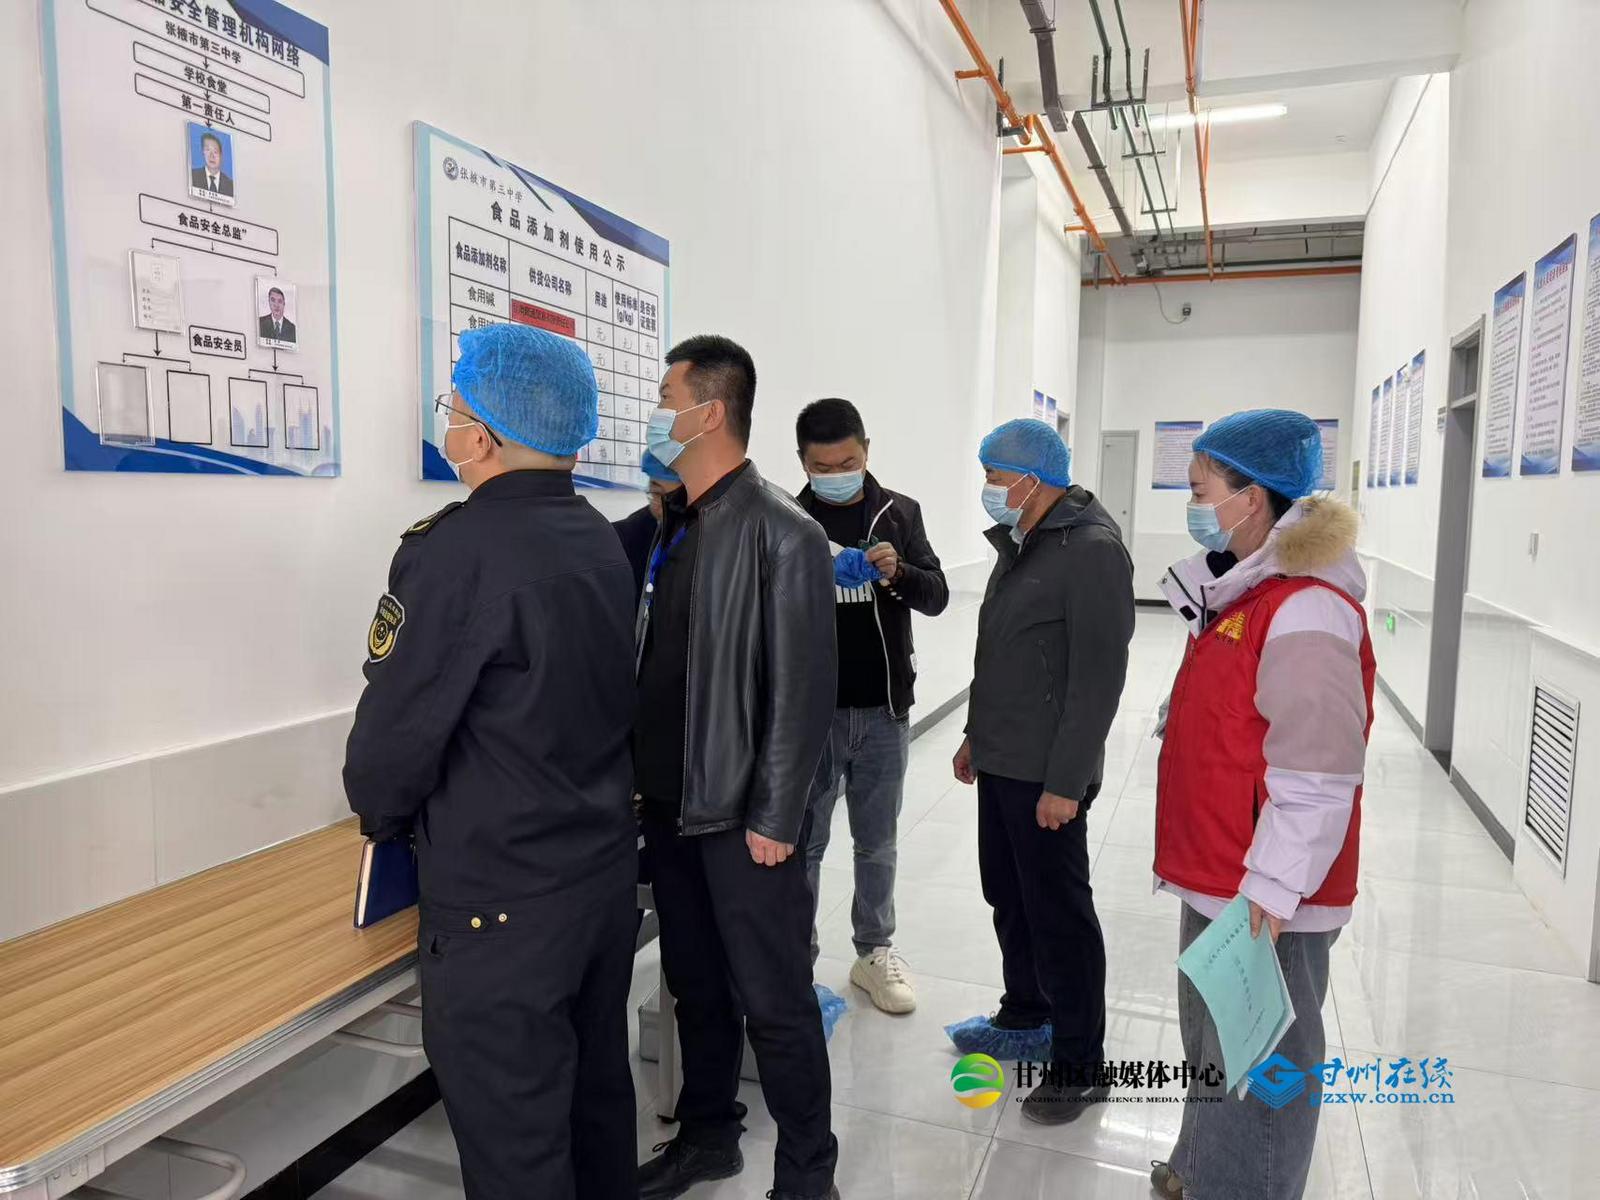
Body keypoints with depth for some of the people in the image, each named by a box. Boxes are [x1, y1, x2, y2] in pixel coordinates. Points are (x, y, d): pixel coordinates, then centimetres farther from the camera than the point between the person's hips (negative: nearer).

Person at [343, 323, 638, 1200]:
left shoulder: (457, 549, -21)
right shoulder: (602, 542, 3)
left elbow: (395, 726, -17)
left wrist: (383, 817, 3)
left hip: (500, 897, -8)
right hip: (605, 864, 8)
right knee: (596, 1088, 23)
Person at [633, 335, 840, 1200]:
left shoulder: (781, 533, -14)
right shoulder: (672, 523, 9)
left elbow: (803, 690, -16)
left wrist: (774, 818, -15)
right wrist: (637, 774, 11)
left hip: (740, 814, -7)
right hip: (668, 803, 7)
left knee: (773, 1000, 6)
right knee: (694, 984, 20)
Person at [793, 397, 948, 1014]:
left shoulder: (899, 513, 4)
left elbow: (937, 597, 1)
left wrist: (898, 573, -20)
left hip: (884, 709, 2)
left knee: (877, 842, 14)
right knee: (803, 840, 8)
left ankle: (874, 952, 30)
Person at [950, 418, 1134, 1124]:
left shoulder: (1092, 551, -17)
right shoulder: (1019, 546, 13)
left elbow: (1098, 676, -20)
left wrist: (1066, 781, -20)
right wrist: (977, 735, 22)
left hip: (1046, 775, -9)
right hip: (1001, 763, 9)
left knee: (1059, 913, 2)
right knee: (1009, 898, 19)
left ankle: (1079, 1064, 18)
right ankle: (1026, 1014, 38)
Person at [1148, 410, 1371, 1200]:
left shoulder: (1305, 612, -22)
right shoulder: (1245, 593, 8)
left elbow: (1316, 779, -26)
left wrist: (1268, 893, -23)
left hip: (1262, 898, -10)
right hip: (1218, 879, 10)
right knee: (1213, 1045, 25)